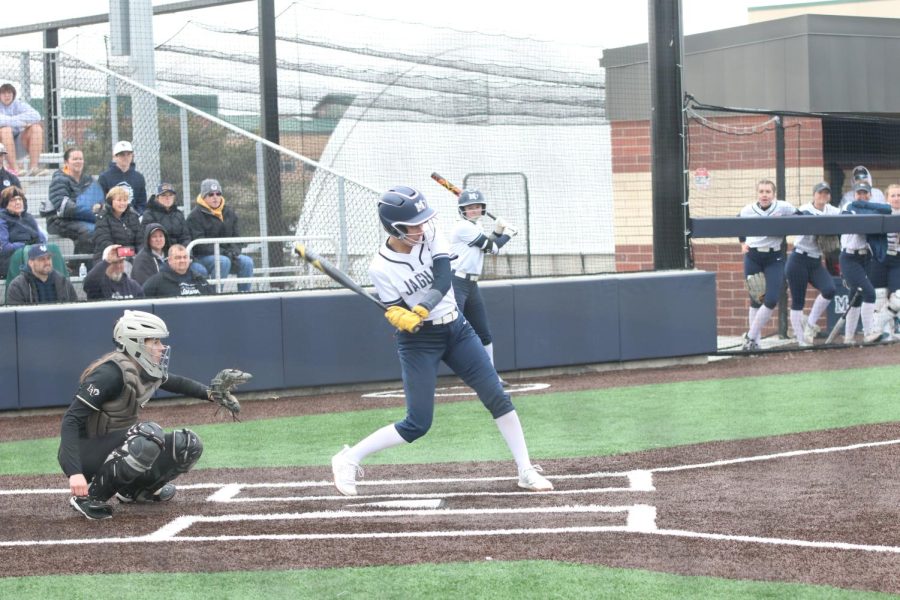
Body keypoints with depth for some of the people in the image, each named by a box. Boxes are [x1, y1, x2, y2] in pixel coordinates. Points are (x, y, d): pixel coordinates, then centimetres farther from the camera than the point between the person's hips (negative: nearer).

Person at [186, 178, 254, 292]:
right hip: (202, 257, -6)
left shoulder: (229, 213, 14)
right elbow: (199, 244, -14)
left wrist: (234, 251, -8)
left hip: (227, 254, 6)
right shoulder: (196, 216, -6)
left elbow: (236, 236, 15)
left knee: (247, 261, -19)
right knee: (224, 261, -35)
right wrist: (223, 252, -23)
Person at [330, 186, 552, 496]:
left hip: (455, 328, 4)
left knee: (497, 397, -1)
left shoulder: (430, 234, -10)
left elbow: (443, 281, -20)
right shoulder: (381, 269, -17)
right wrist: (401, 319, -37)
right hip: (418, 341, -4)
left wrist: (420, 310, -36)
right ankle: (348, 459, 8)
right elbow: (395, 312, -13)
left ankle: (526, 471, 8)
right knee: (417, 425, -6)